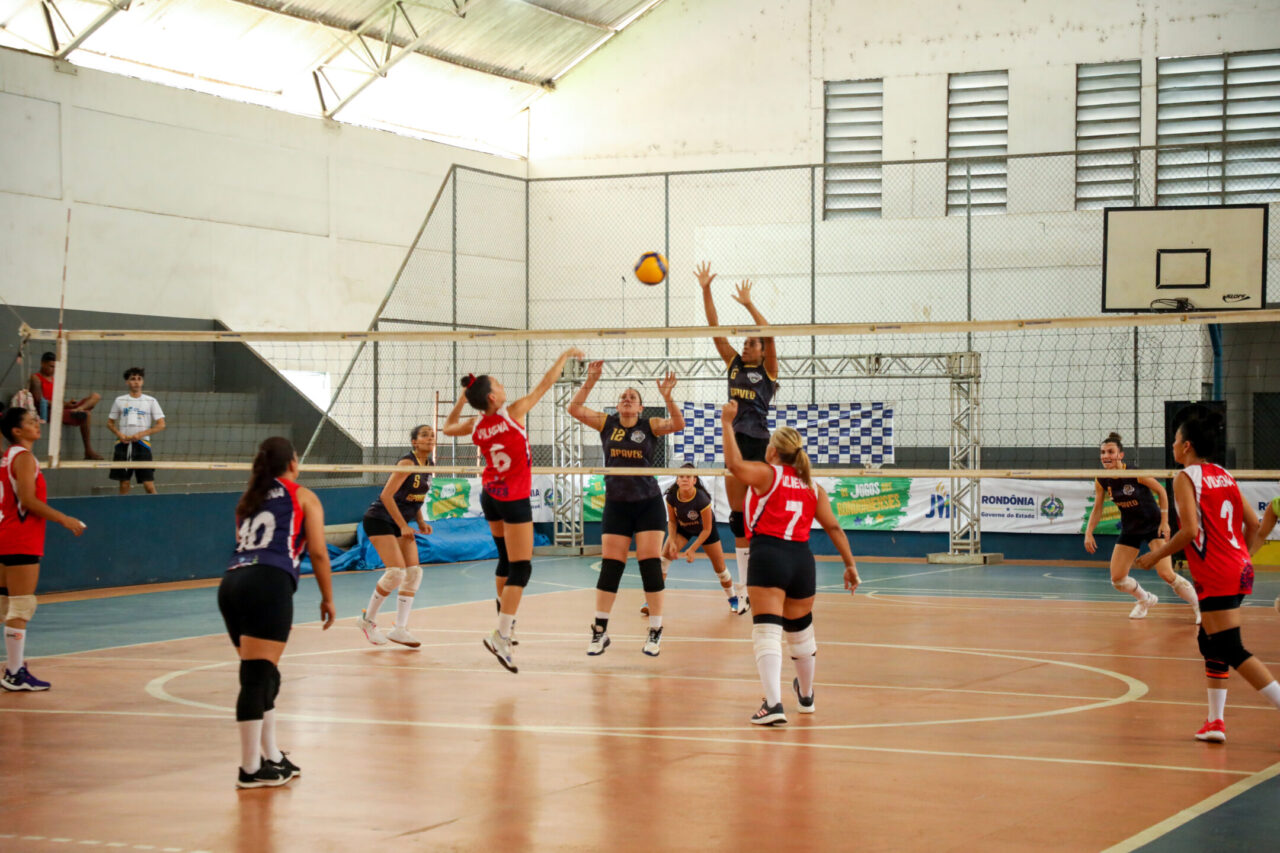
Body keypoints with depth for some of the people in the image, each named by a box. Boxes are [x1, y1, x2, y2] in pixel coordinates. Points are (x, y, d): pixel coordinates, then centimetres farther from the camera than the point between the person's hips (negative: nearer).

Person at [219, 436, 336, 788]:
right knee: (258, 676, -9)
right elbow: (318, 552, 7)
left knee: (262, 675, 17)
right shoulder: (303, 497, 13)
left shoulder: (249, 501, 28)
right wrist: (327, 599, 15)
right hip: (269, 584, -6)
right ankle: (251, 769, -10)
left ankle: (272, 758, 25)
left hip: (231, 582, 6)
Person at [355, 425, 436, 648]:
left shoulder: (427, 465, 6)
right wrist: (403, 526, -22)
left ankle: (400, 629, 0)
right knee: (396, 571, -18)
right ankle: (367, 619, 1)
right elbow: (386, 495, -23)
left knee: (414, 572, -3)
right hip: (380, 519, -8)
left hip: (401, 523, 8)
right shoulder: (407, 463, -19)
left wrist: (421, 522, 4)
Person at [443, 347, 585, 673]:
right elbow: (545, 384, -10)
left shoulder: (475, 426, -4)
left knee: (506, 559, 24)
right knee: (520, 569, -8)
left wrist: (461, 401, 11)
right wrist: (565, 356, 2)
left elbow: (448, 427, 18)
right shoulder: (512, 413, -19)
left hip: (490, 496, 7)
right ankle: (500, 635, -19)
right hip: (514, 500, -7)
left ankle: (504, 618, 36)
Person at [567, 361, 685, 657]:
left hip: (648, 504, -1)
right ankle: (600, 632, 7)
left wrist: (667, 397, -31)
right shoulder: (606, 423, 4)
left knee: (651, 566, -4)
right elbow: (575, 409, -6)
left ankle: (655, 632, 3)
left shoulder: (650, 426, 0)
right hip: (616, 506, 1)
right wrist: (591, 381, -16)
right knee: (610, 568, 1)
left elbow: (677, 424, -16)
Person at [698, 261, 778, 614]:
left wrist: (749, 305, -23)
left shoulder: (768, 370, 0)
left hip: (759, 445, -5)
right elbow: (715, 328, 5)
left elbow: (769, 334, -16)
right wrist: (705, 291, -3)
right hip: (735, 442, 5)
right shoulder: (734, 364, 12)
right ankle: (744, 589, 12)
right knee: (737, 516, 6)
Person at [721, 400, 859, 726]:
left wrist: (727, 423, -8)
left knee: (767, 631, -11)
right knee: (801, 630, 23)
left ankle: (773, 704, -24)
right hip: (802, 558, 5)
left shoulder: (766, 474, 1)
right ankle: (806, 696, 44)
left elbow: (734, 463, -17)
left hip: (768, 555, -5)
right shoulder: (813, 487, 15)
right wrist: (850, 565, 15)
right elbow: (833, 527, 12)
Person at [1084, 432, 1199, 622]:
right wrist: (1088, 532, -9)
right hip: (1130, 529, 5)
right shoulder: (1101, 481, -9)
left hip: (1153, 525, -5)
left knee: (1166, 574, -19)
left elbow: (1161, 492, -10)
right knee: (1117, 579, -1)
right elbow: (1097, 509, 3)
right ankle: (1146, 600, 30)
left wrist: (1164, 521, -12)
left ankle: (1199, 608, 2)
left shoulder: (1136, 474, -23)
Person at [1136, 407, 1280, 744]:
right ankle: (1215, 722, 17)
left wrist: (1157, 555, -8)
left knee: (1232, 650, -6)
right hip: (1238, 569, 9)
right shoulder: (1224, 476, 12)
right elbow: (1252, 523, 12)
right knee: (1210, 642, 16)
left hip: (1216, 576, -9)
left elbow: (1190, 531, -20)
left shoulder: (1186, 477, -10)